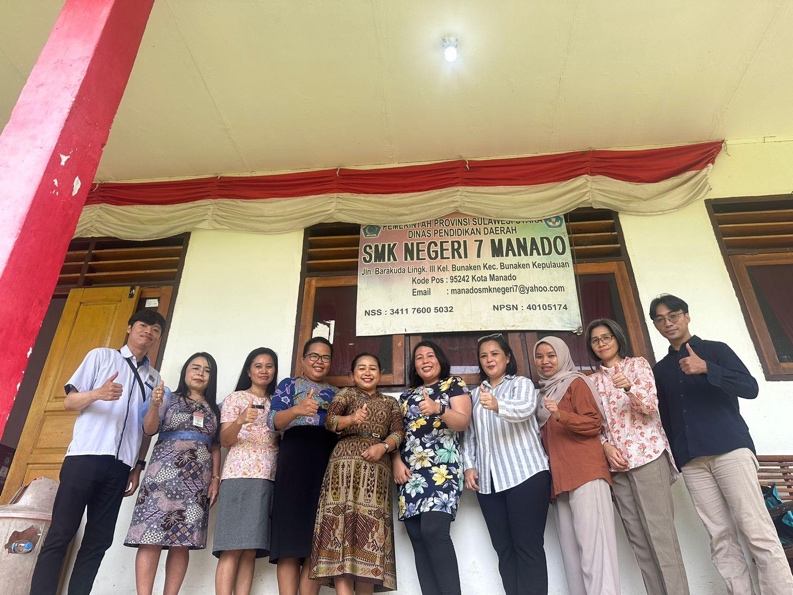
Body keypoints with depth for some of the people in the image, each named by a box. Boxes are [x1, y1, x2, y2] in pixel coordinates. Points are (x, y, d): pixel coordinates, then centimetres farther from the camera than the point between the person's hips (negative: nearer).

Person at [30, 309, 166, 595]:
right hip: (85, 456, -3)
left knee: (98, 540, 3)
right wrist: (97, 394, -20)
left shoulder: (154, 378, 17)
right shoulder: (101, 356, 7)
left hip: (119, 465, 4)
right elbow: (69, 402, 1)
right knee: (60, 535, -3)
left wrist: (139, 465, 8)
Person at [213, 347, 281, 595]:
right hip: (240, 475, -4)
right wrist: (240, 421, -21)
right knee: (233, 548, -10)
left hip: (268, 479, 4)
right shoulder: (235, 398, 9)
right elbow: (225, 440, 0)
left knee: (251, 549, 2)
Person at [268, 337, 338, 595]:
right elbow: (273, 420, -3)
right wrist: (297, 410, -23)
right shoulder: (289, 384, 13)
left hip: (329, 460, 4)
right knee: (291, 532, -11)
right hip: (296, 455, -4)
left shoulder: (336, 393, 25)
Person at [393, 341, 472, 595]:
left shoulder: (454, 384, 8)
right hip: (410, 471, 5)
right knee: (417, 537, 0)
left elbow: (463, 422, -5)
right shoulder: (407, 395, 22)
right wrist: (397, 461, 1)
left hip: (442, 467, -5)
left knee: (434, 532, -20)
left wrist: (438, 409, -23)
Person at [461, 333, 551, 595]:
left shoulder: (522, 383, 4)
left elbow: (525, 408, -19)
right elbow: (469, 434, 15)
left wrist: (497, 405, -38)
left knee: (528, 546, -5)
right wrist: (469, 465, 1)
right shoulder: (475, 394, 19)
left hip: (525, 474, -5)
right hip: (487, 480, 5)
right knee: (503, 548, 6)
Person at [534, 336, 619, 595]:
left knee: (592, 542, -11)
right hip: (559, 476, 8)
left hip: (585, 472, -8)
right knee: (571, 546, 6)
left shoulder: (576, 382, 0)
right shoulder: (544, 390, 21)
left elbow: (594, 422, -10)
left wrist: (560, 415, -23)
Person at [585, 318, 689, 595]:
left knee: (660, 531, -7)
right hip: (615, 462, 4)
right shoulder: (592, 381, 14)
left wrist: (629, 387, -28)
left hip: (647, 453, -4)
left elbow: (651, 404, -9)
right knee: (638, 537, 5)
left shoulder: (638, 364, 4)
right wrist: (606, 446, -7)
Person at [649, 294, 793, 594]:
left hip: (730, 448, -3)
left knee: (758, 532, -5)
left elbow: (750, 388, -5)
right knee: (721, 538, 1)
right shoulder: (659, 370, 18)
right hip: (691, 460, 4)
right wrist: (668, 459, 11)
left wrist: (706, 369, -19)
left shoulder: (715, 350, 8)